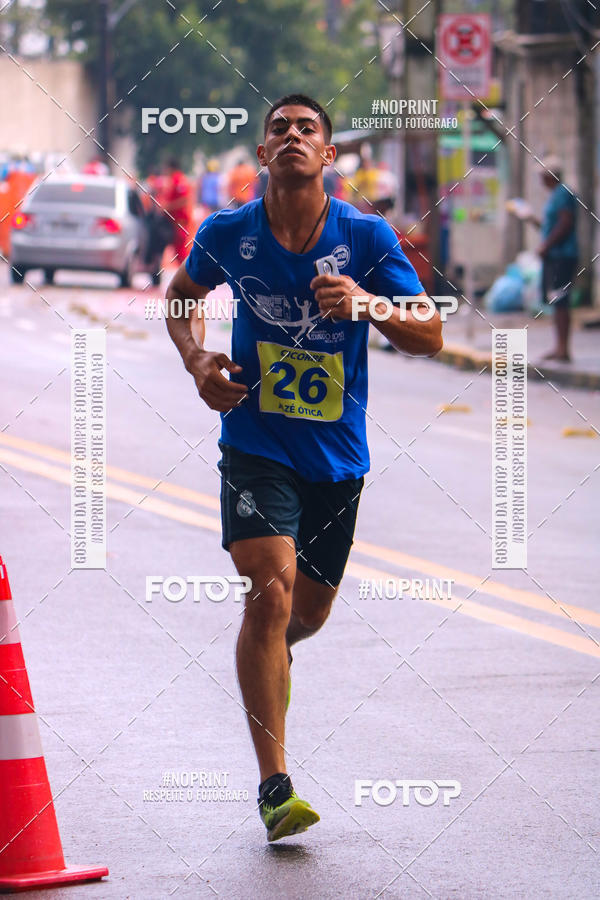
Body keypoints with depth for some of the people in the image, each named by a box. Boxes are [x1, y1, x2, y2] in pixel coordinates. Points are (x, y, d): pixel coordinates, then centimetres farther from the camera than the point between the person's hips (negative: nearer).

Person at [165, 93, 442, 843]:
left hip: (337, 454, 2)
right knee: (272, 587, -21)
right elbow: (181, 295, 15)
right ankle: (274, 784, -17)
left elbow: (429, 337, -6)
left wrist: (366, 302, -25)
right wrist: (196, 359, -4)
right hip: (256, 445, -2)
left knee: (310, 607, 16)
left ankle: (271, 655, 57)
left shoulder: (368, 238, -8)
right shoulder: (226, 234, -5)